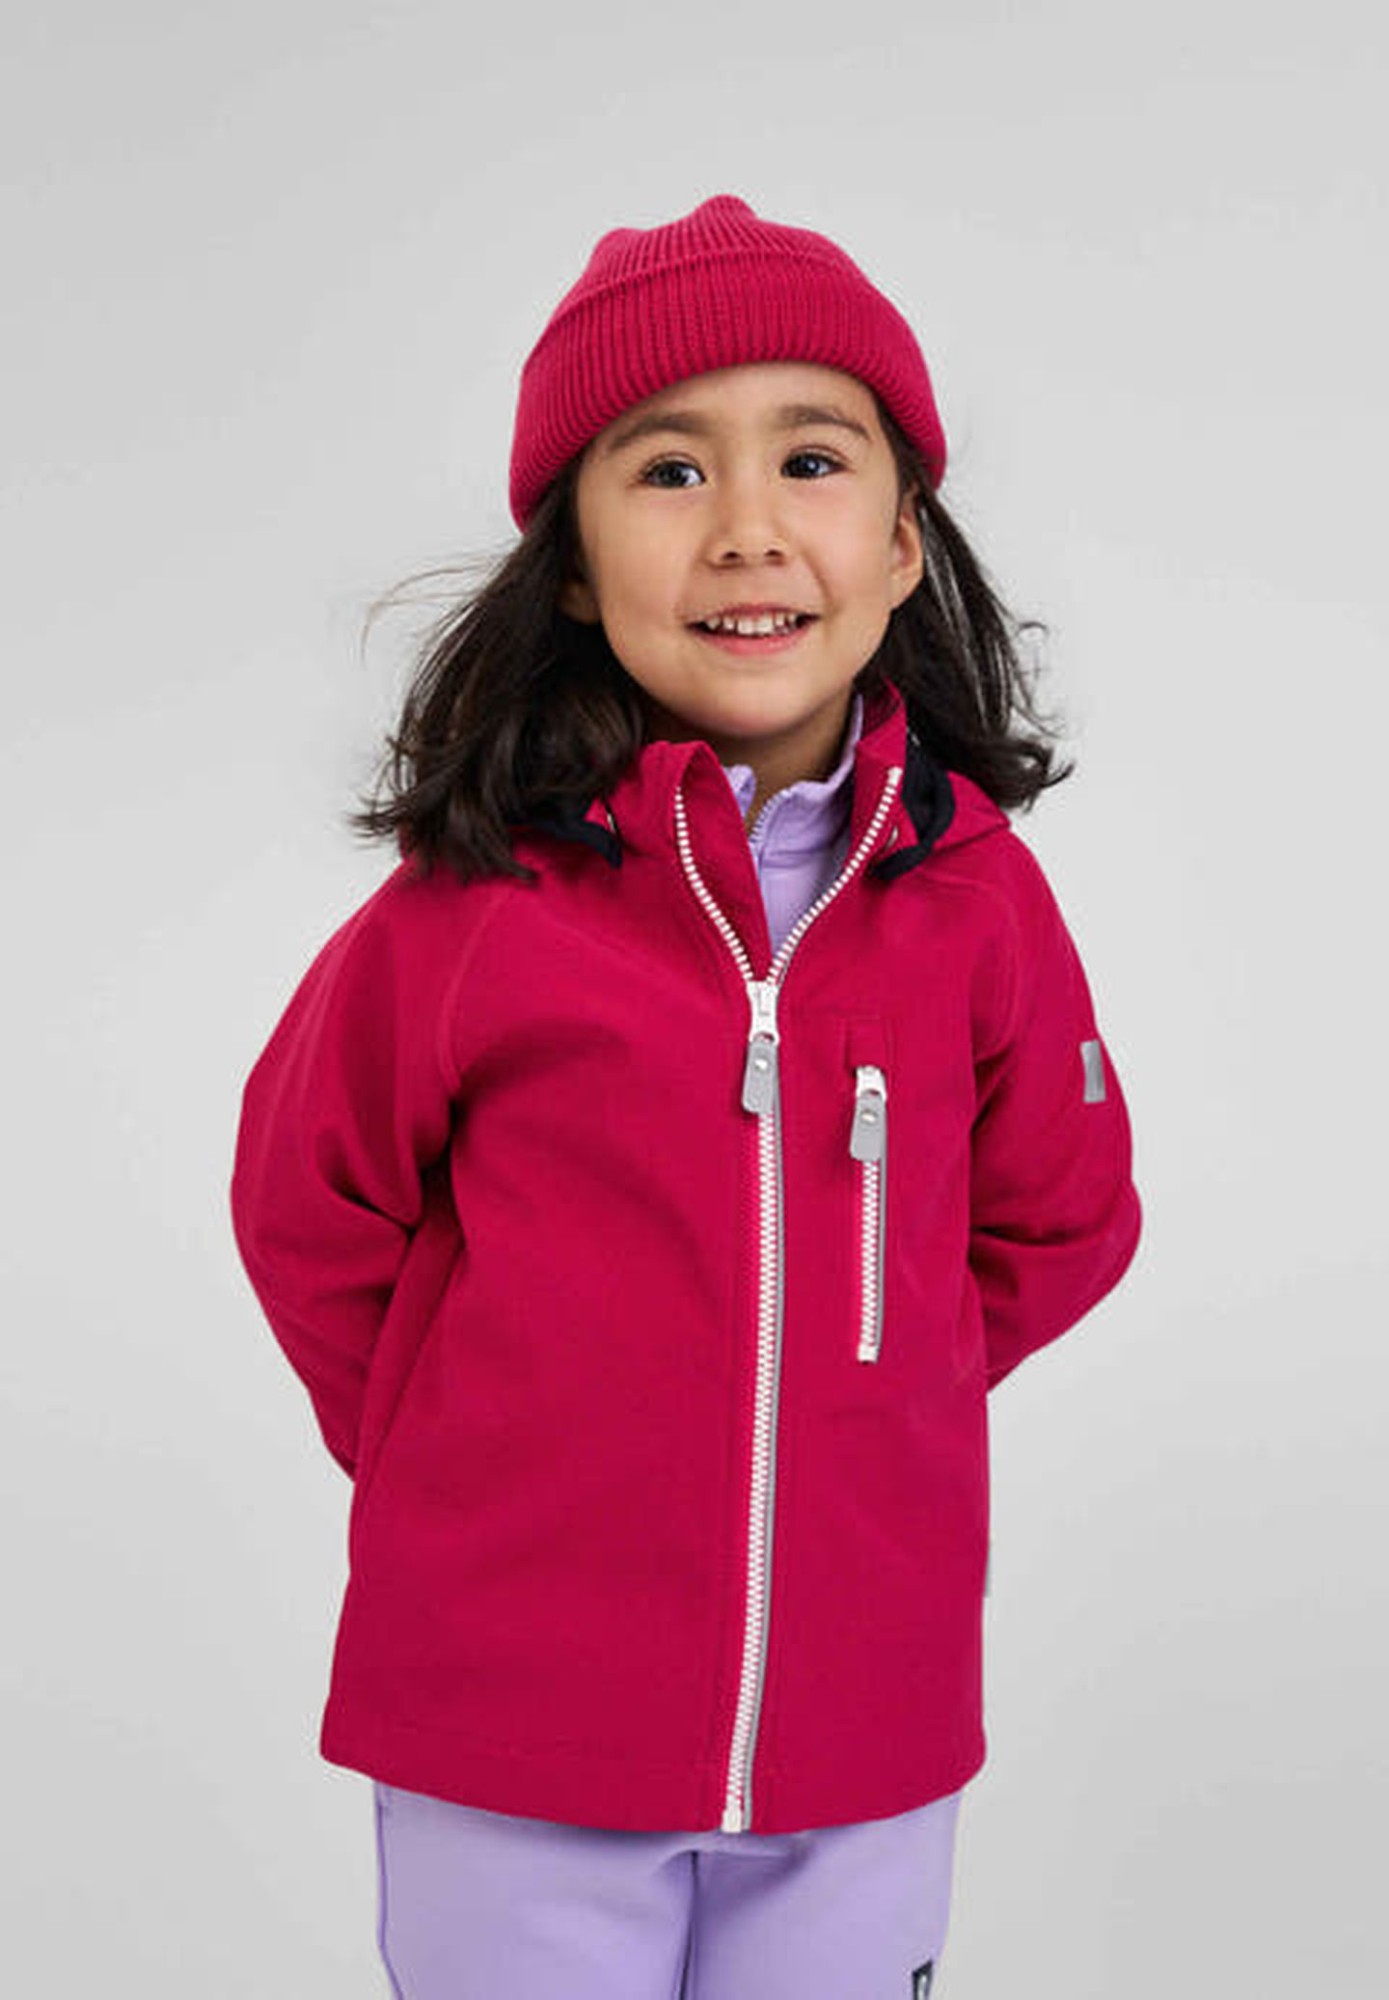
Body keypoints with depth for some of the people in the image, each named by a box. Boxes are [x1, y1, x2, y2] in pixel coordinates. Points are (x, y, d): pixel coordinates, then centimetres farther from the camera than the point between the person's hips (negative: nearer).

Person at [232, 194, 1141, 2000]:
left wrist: (862, 1419, 8)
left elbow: (1060, 1225, 10)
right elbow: (310, 1219, 3)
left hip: (865, 1741, 3)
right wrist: (460, 1472, 8)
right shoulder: (475, 907, -13)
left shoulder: (978, 895, -5)